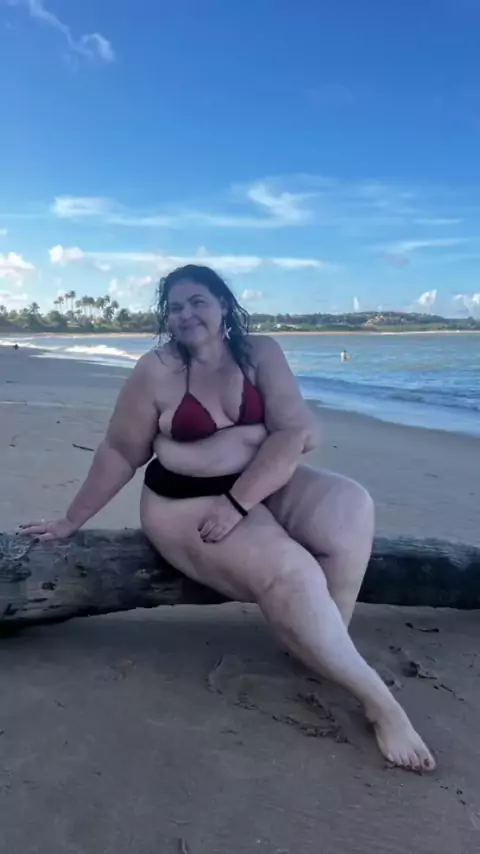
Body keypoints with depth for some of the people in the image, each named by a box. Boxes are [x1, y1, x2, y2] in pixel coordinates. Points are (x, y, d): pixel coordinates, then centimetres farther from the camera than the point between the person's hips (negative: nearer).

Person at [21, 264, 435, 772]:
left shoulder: (261, 354, -3)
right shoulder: (157, 371, -7)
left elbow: (297, 432, -13)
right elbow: (119, 453, -1)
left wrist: (237, 503, -23)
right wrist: (72, 521, 3)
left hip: (264, 487, 4)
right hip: (188, 504, -3)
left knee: (348, 506, -25)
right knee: (289, 573, -28)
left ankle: (327, 647, -10)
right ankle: (379, 702, -13)